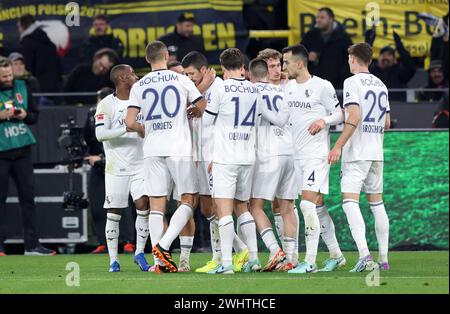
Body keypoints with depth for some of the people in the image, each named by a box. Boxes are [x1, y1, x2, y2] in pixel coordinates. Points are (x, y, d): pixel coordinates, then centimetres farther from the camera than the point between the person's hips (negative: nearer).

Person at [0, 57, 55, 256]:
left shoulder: (22, 87, 8)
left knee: (28, 195, 5)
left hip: (22, 150, 5)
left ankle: (32, 244, 9)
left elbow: (35, 115, 17)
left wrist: (25, 115, -5)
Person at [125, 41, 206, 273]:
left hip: (152, 150, 3)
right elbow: (202, 108, 4)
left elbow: (130, 122, -2)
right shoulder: (181, 80, -1)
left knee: (157, 204, 4)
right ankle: (163, 245, -14)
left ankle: (162, 261, 0)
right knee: (188, 200, 4)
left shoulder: (139, 86, 5)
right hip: (179, 149, -3)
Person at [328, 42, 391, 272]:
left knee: (350, 201, -12)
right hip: (376, 153, 7)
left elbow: (354, 118, -19)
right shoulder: (381, 85, 14)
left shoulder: (352, 83, -8)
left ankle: (364, 255, -28)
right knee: (377, 203, 13)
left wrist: (338, 145, -17)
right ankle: (383, 259, 15)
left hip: (356, 152, -7)